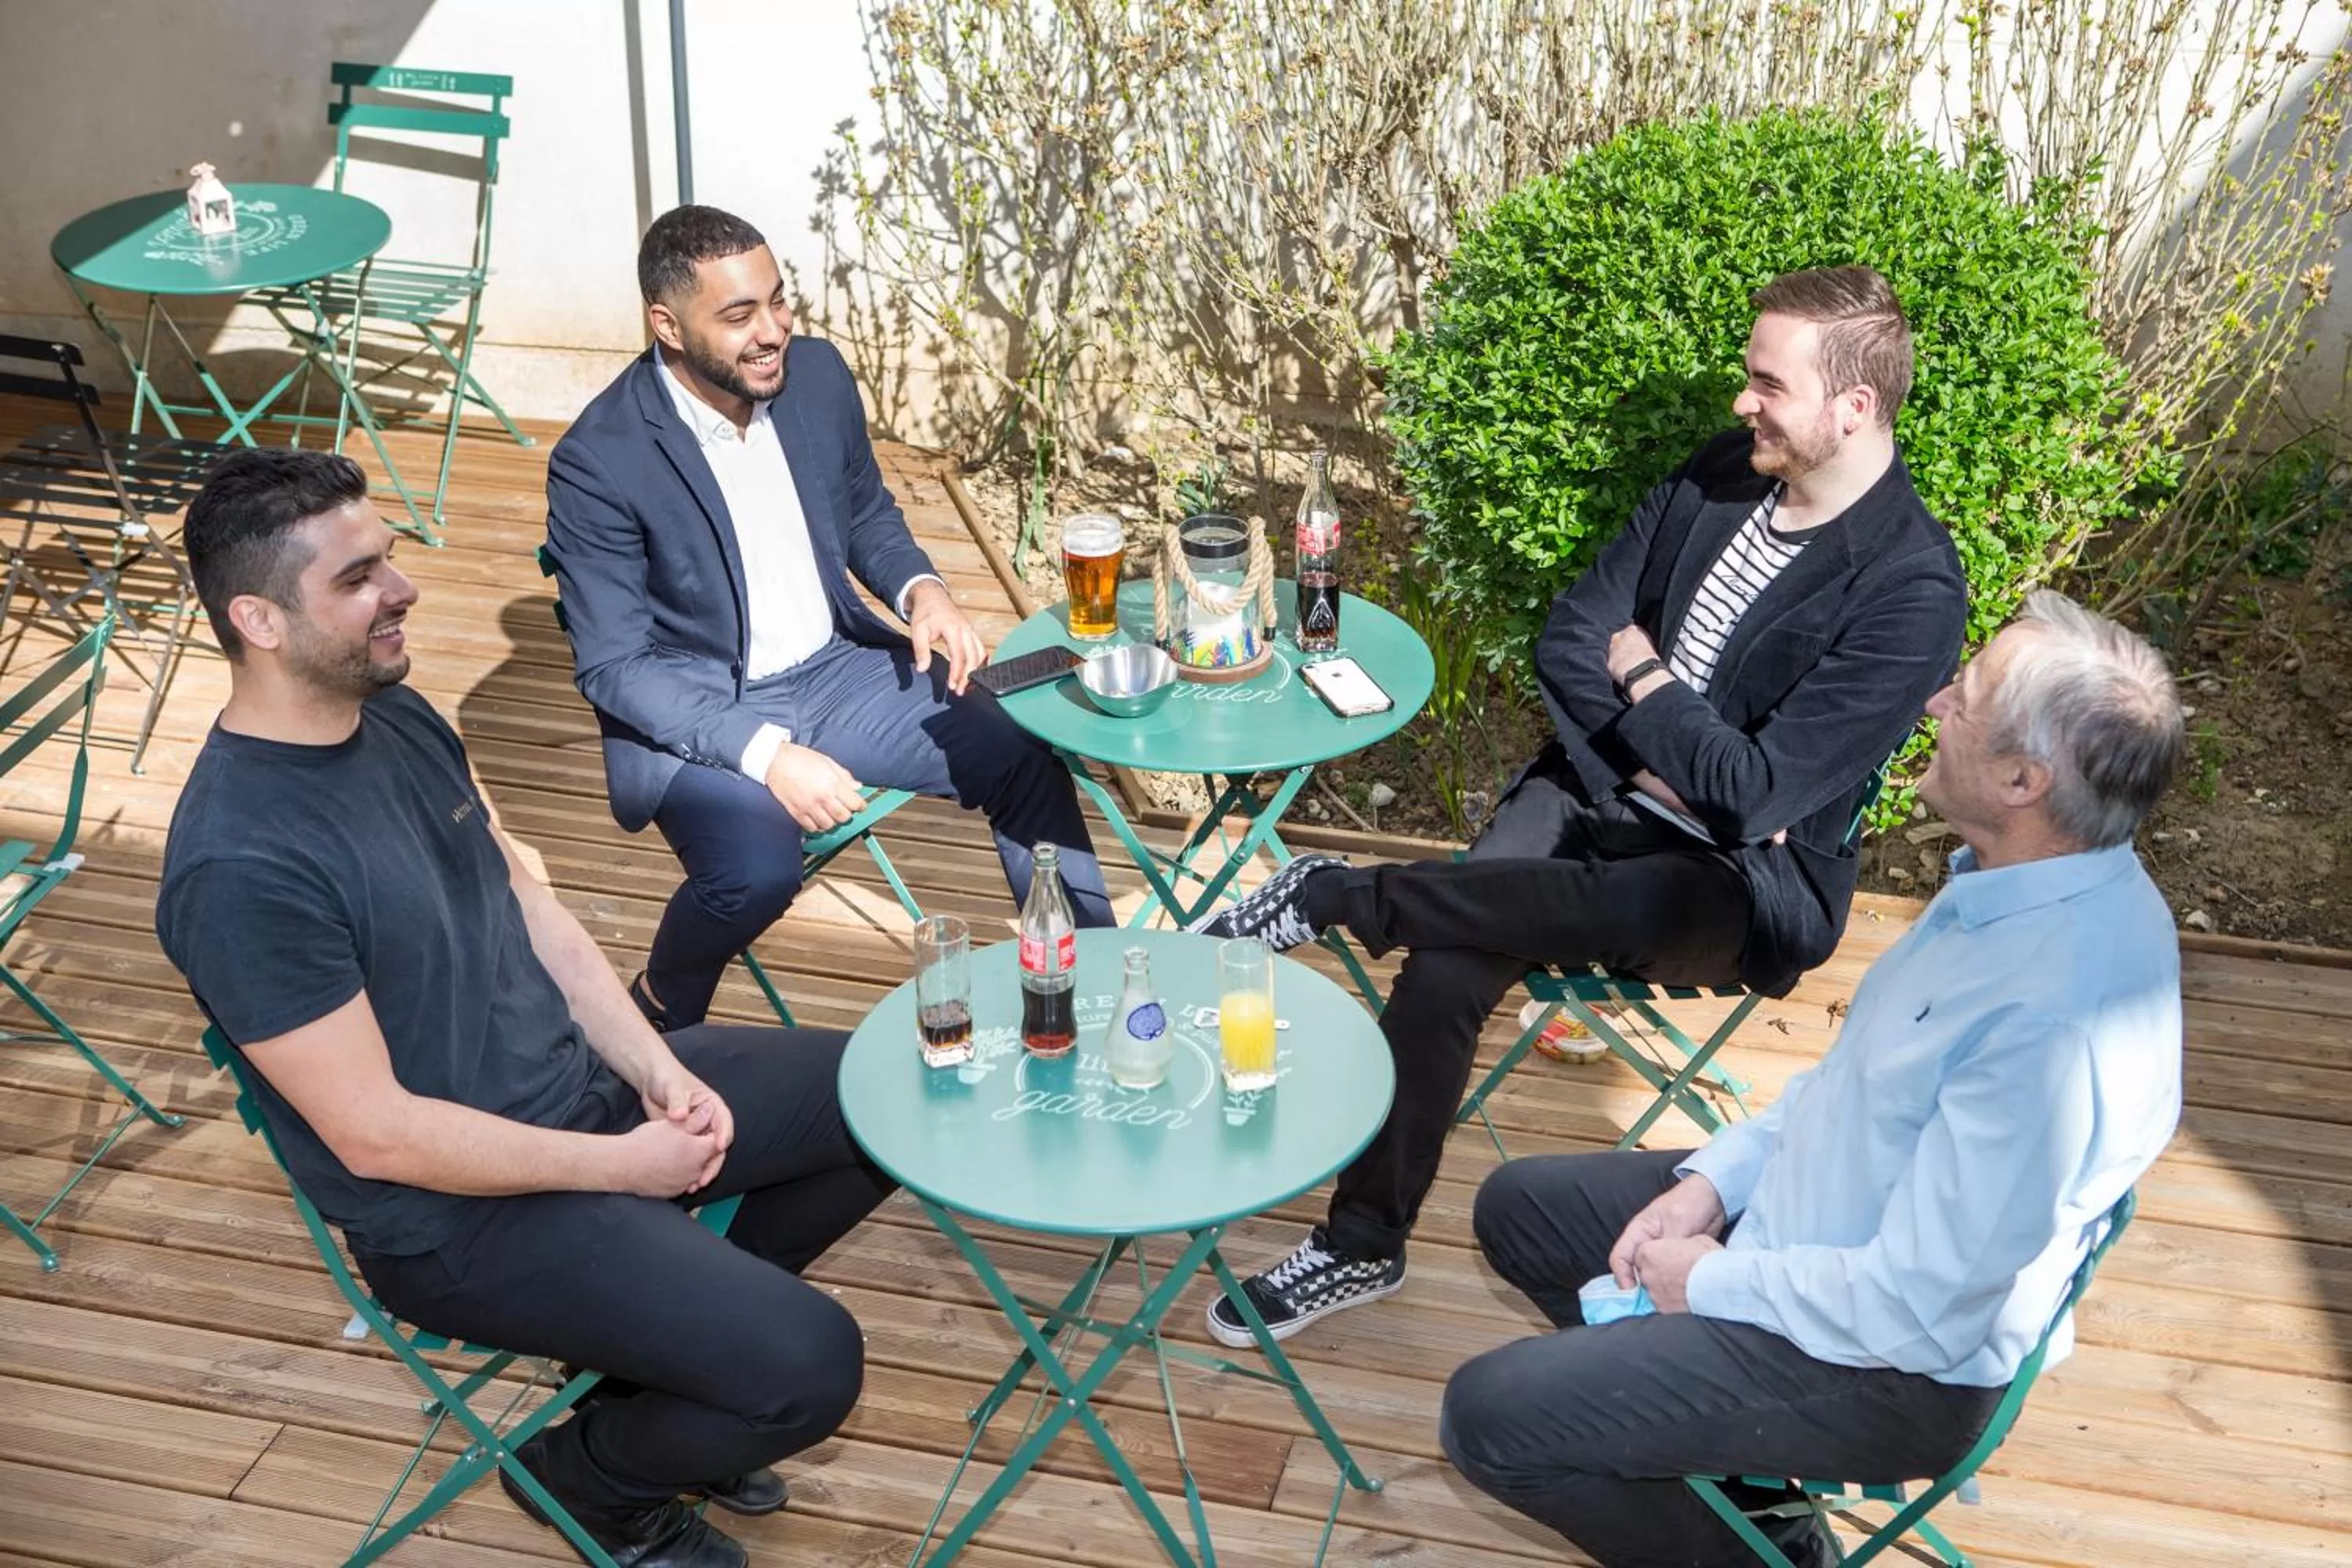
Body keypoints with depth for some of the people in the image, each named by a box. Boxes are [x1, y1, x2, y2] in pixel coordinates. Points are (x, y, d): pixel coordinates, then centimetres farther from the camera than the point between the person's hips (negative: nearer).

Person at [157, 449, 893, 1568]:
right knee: (810, 1368, -20)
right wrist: (624, 1166, -17)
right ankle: (592, 1469, 13)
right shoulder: (239, 868, -27)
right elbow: (379, 1135, -24)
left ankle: (686, 1325, 24)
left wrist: (658, 1070, -4)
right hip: (461, 1210, -8)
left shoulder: (398, 718, 0)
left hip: (585, 1084, 9)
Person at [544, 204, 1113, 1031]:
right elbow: (612, 667, -18)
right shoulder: (598, 462, -20)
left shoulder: (817, 374, -4)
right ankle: (663, 1006, 3)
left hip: (836, 669, 6)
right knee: (758, 865, -32)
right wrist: (767, 753, -29)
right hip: (694, 712, -6)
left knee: (1027, 762, -5)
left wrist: (922, 590, -9)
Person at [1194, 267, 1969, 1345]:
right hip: (1601, 783, 5)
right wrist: (1666, 759, -12)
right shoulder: (1724, 473, 3)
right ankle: (1362, 1247, -5)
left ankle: (1326, 896, -18)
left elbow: (1759, 790, -22)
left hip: (1741, 879, -5)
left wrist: (1639, 673, -9)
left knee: (1594, 907, -39)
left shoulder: (1911, 589, -17)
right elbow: (1568, 641, 2)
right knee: (1443, 967, -19)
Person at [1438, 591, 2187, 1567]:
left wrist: (1710, 1283, -14)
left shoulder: (2054, 1023, -35)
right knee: (1520, 1207, 16)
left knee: (1490, 1417, -13)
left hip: (1900, 1365, -9)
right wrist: (1714, 1178, 1)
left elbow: (1917, 1315, -29)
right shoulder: (2027, 881, -5)